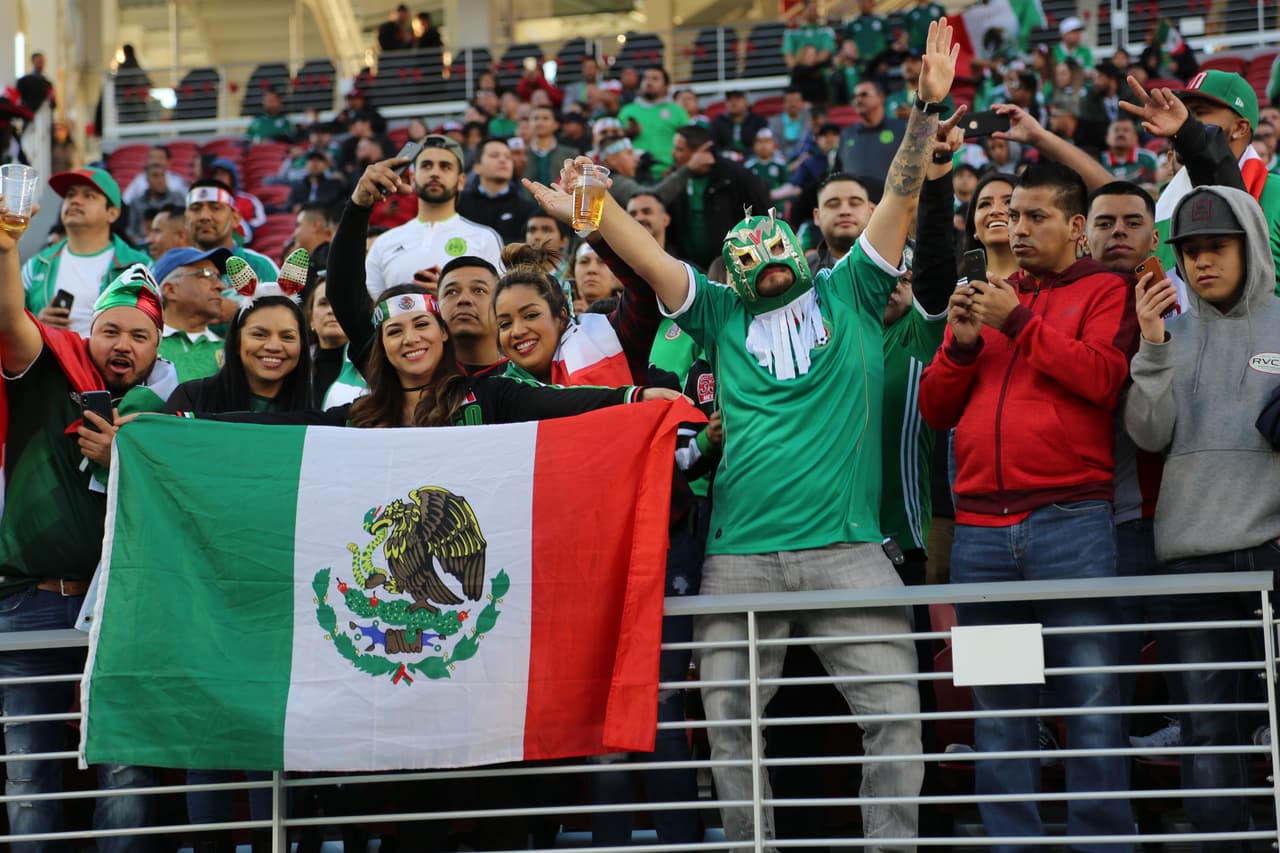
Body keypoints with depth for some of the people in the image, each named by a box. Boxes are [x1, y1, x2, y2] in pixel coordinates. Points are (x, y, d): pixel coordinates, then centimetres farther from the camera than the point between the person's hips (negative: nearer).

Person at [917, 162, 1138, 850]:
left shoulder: (1104, 291, 7)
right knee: (998, 707, 6)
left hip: (1070, 521, -4)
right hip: (981, 528, 5)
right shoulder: (986, 296, 20)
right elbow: (936, 408, 17)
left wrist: (1018, 322, -8)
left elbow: (1103, 378, -10)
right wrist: (962, 343, 1)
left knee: (1090, 698, -6)